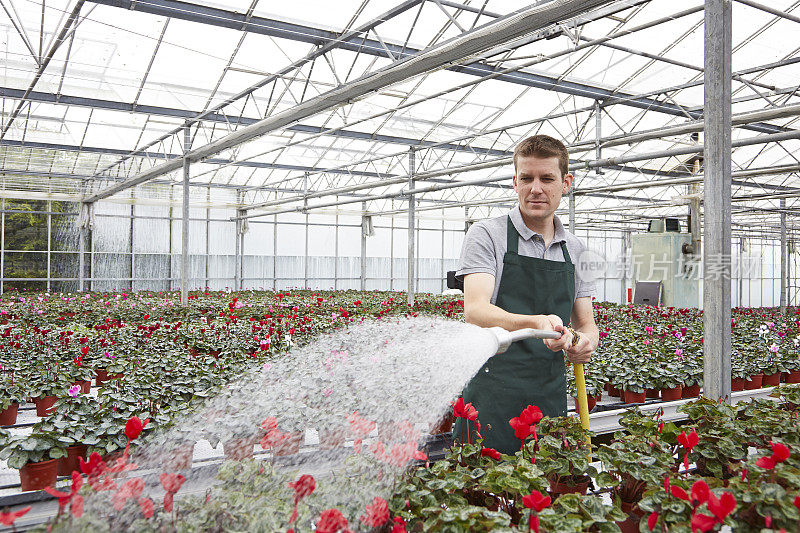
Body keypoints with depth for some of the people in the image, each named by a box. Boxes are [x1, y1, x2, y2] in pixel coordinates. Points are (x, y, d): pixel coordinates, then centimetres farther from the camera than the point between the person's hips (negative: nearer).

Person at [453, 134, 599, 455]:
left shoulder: (576, 251, 11)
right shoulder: (486, 235, -5)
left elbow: (585, 322, 14)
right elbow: (475, 311, -17)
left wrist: (587, 340, -11)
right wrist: (536, 323, -35)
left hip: (551, 400, 5)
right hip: (492, 397, -4)